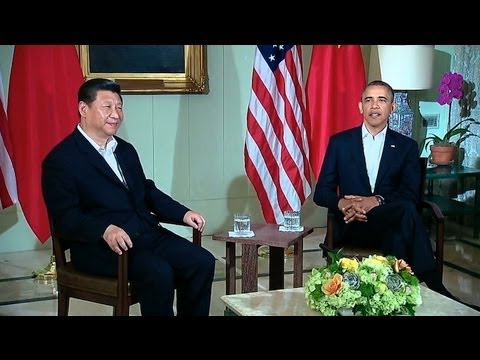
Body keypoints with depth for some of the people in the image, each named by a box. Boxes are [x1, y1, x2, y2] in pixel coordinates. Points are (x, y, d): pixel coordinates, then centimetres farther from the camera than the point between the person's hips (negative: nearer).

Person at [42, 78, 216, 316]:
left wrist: (183, 214, 6)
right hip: (100, 246, -7)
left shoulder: (125, 149, 19)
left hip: (147, 233, 7)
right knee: (159, 272, -30)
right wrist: (105, 230, -31)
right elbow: (65, 217, -14)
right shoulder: (60, 160, -6)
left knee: (202, 262, -12)